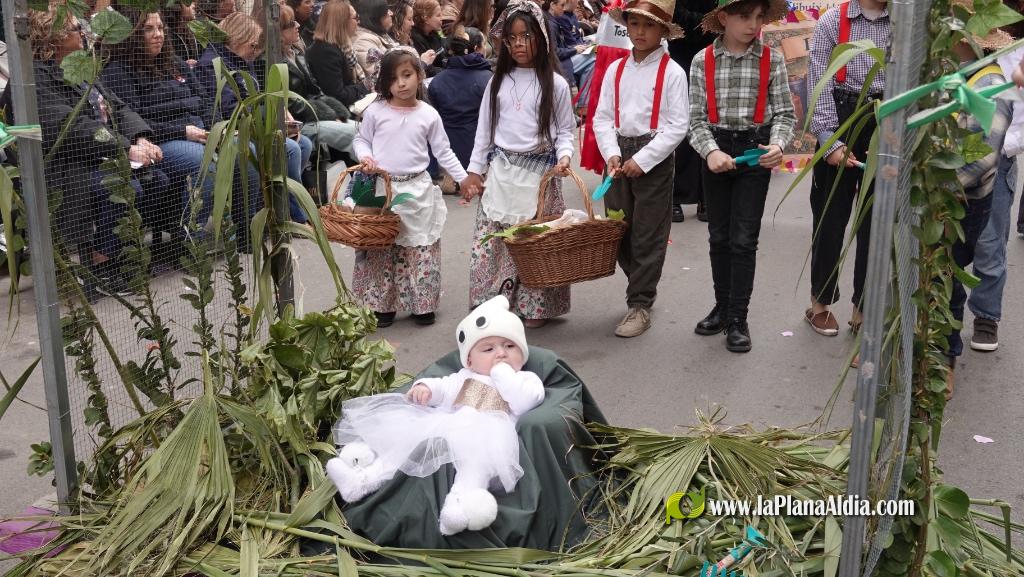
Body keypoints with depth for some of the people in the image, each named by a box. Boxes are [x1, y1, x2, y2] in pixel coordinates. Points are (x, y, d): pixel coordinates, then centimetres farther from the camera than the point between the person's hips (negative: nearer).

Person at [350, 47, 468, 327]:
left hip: (417, 190, 0)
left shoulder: (429, 115, 0)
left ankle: (421, 305, 16)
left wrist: (465, 178, -1)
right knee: (379, 250, 4)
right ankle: (381, 305, 16)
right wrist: (365, 156, -11)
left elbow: (443, 152, 5)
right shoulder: (375, 111, -1)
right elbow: (361, 139, 10)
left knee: (421, 250, 4)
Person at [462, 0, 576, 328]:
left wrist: (563, 156, -16)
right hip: (501, 170, 3)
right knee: (488, 240, 2)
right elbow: (484, 129, 10)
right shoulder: (498, 82, 7)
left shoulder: (555, 84, -1)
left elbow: (565, 130, 3)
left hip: (539, 172, -3)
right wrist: (474, 171, 7)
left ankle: (536, 307, 12)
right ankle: (491, 307, 13)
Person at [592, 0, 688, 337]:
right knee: (617, 231, 10)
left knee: (647, 236, 0)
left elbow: (679, 126, -10)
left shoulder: (671, 72, -5)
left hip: (655, 158, -5)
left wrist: (642, 160, -15)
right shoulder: (615, 70, 8)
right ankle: (644, 287, 30)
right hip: (619, 155, 5)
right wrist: (612, 153, -9)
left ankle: (640, 306, 9)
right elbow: (602, 118, 7)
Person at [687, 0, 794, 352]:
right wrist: (710, 151, -19)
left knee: (744, 239, -2)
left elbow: (784, 113, -1)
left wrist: (777, 144, -20)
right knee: (718, 236, 12)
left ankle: (738, 318, 7)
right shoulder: (702, 61, -1)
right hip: (715, 152, 2)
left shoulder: (771, 59, -3)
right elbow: (697, 118, -2)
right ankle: (722, 307, 26)